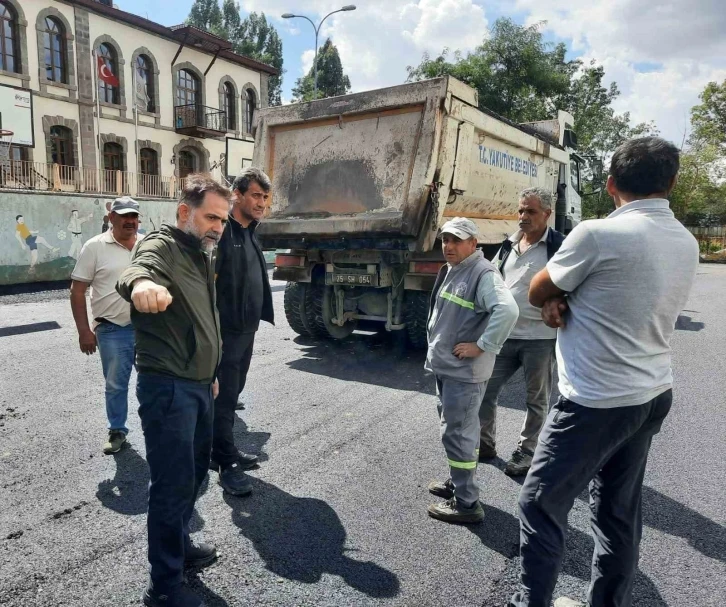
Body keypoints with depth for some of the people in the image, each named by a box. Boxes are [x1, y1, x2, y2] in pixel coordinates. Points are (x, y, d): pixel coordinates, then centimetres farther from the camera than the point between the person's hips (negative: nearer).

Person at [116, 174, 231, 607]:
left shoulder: (203, 255, 14)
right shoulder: (161, 246, -14)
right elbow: (137, 269, -40)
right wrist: (142, 282, -63)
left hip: (199, 385, 9)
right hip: (168, 388, -9)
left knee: (196, 471, 21)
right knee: (174, 484, -2)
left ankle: (181, 544, 41)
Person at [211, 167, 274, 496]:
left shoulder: (249, 233, 13)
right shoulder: (221, 232, -16)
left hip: (246, 330, 9)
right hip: (225, 332, -9)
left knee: (233, 393, 18)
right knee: (224, 397, 1)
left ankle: (225, 450, 32)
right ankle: (226, 465, 12)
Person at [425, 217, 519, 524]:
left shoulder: (483, 274, -18)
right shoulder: (451, 270, 13)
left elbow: (508, 310, -33)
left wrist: (481, 346, -26)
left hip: (464, 371, -10)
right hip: (445, 366, 10)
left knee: (457, 434, -4)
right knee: (459, 429, 21)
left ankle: (466, 503, 8)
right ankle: (457, 482, 37)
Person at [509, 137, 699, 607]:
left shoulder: (598, 234, -18)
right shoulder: (687, 243, 6)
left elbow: (537, 294, -5)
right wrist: (567, 302, -3)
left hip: (596, 402, -8)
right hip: (653, 395, 8)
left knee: (540, 505, 6)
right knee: (620, 511, 18)